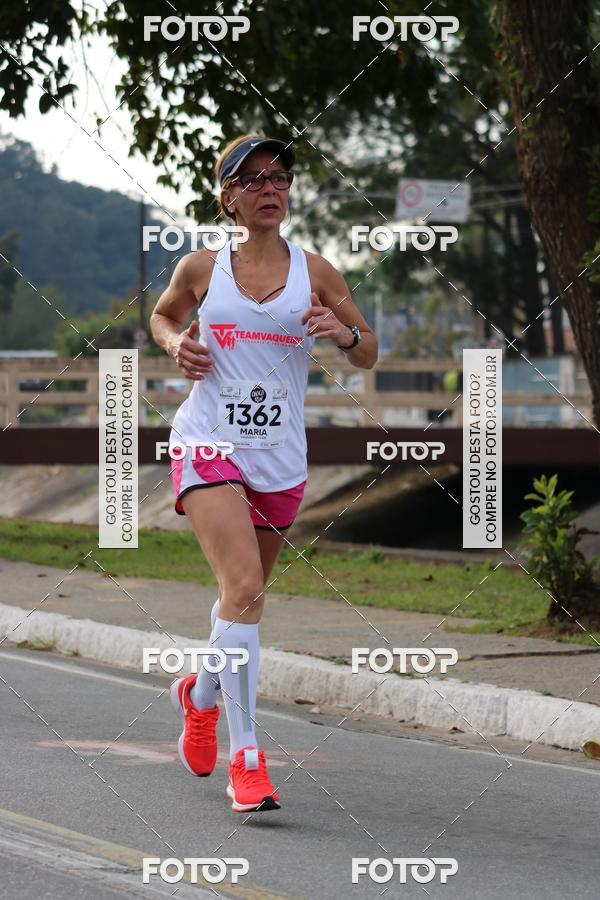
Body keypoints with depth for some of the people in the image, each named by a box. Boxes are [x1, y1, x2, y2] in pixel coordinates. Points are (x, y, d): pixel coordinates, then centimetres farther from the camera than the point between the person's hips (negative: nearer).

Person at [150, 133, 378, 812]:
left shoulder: (314, 272, 3)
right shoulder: (201, 268, 2)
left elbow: (368, 355, 9)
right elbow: (163, 315, 23)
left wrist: (344, 334, -13)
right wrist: (177, 345, 1)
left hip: (280, 459, 3)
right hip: (208, 444, -3)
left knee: (245, 592, 16)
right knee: (242, 586, -21)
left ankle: (200, 693, 48)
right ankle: (245, 758, -21)